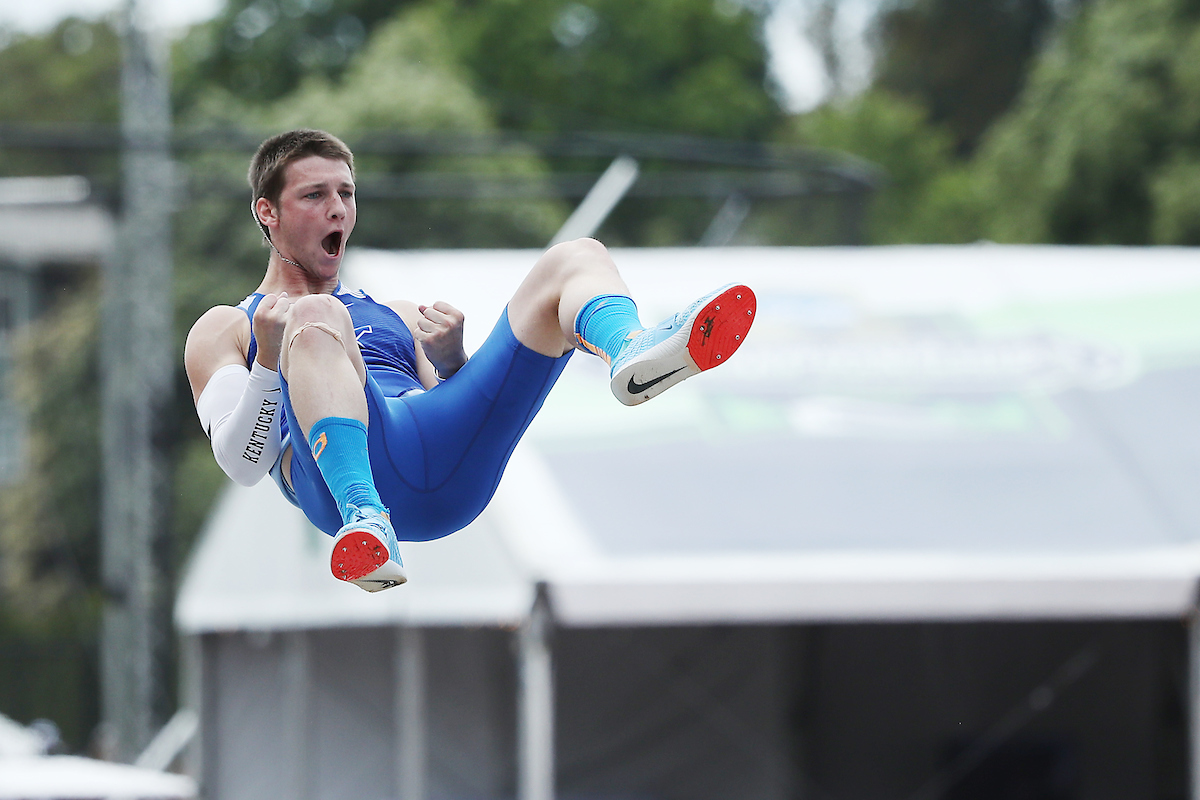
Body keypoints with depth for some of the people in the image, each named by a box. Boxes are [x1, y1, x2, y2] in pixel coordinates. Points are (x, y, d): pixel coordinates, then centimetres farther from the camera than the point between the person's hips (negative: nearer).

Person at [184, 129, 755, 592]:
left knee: (577, 258, -3)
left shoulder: (396, 317, 40)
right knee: (315, 318, -34)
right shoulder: (224, 330, 27)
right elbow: (242, 465, 9)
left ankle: (631, 354, -42)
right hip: (334, 473, -4)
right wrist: (269, 358, -6)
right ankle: (367, 523, -56)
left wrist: (452, 363, 7)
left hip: (452, 478, 4)